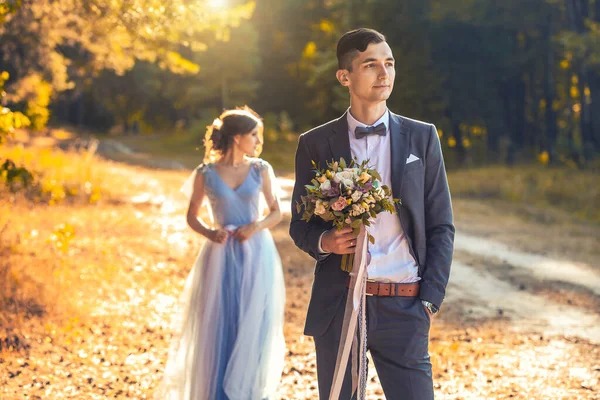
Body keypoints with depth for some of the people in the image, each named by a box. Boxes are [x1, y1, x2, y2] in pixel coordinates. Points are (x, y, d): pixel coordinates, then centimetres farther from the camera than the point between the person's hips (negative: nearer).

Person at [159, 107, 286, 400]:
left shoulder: (260, 169, 1)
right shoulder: (206, 173, -2)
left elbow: (276, 213, 5)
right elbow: (191, 216, 5)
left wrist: (256, 226, -14)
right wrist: (209, 233, -13)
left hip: (257, 255, 1)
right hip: (221, 257, -1)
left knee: (253, 328, 3)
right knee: (217, 327, 2)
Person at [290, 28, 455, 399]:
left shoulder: (422, 137, 7)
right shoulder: (315, 144, 6)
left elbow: (441, 226, 7)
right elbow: (300, 225, 11)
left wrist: (430, 300, -1)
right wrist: (325, 240, -12)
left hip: (403, 308, 0)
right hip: (337, 306, 0)